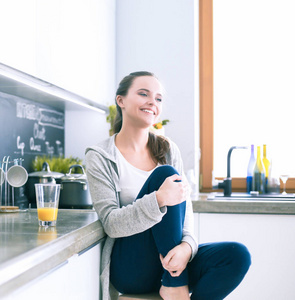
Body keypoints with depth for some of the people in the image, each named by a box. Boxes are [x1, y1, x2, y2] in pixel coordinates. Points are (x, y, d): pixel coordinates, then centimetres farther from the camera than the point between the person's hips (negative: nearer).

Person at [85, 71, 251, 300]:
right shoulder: (100, 157, -4)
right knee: (165, 173, -24)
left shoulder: (168, 150, 9)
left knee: (238, 255, -23)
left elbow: (185, 207, 3)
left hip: (169, 258, 4)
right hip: (130, 269, -4)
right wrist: (159, 200, -30)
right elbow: (111, 224, -13)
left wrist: (186, 245, -19)